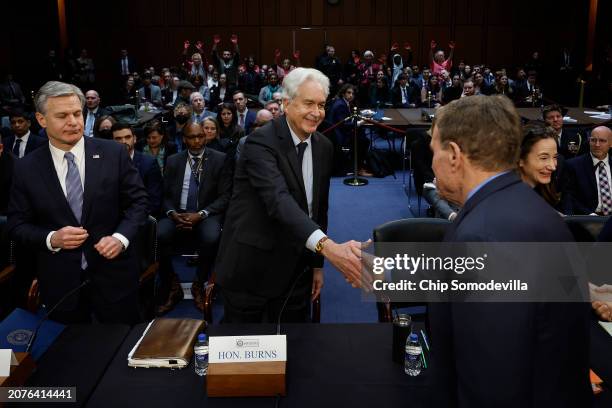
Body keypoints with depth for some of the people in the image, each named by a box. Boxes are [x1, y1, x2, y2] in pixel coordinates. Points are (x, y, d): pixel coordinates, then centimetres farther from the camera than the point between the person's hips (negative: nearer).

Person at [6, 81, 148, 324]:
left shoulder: (113, 153, -3)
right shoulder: (26, 169, -1)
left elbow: (137, 201, 0)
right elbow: (17, 224, 3)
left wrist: (121, 237, -16)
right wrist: (51, 239, -16)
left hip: (113, 274, 0)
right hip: (60, 281, 1)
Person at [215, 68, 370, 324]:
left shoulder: (323, 147, 4)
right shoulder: (261, 142, -19)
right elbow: (278, 200, -35)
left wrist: (317, 264, 13)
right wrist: (327, 247, -48)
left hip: (295, 271, 6)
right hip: (251, 270, -6)